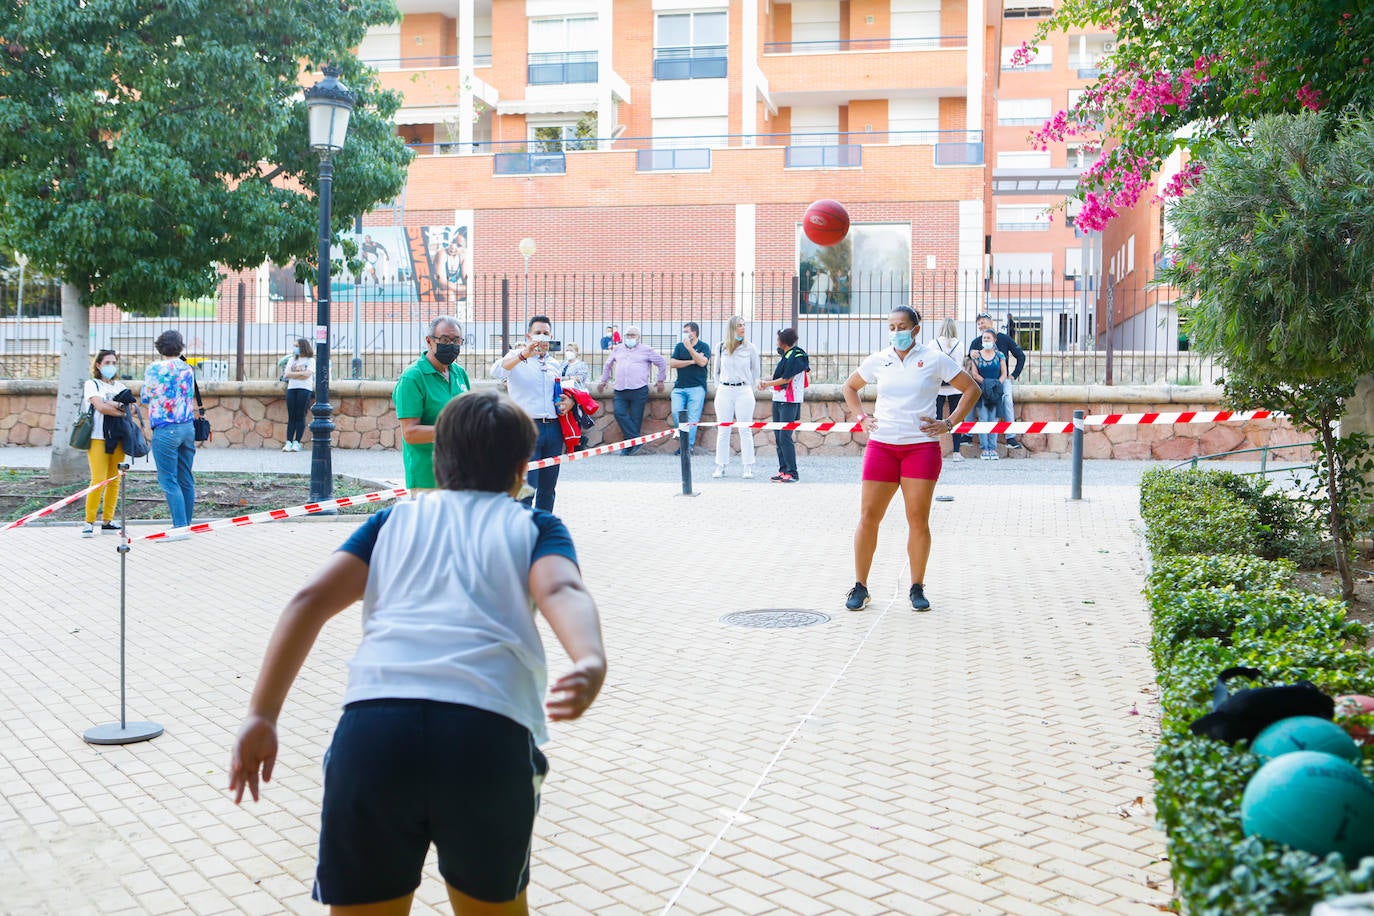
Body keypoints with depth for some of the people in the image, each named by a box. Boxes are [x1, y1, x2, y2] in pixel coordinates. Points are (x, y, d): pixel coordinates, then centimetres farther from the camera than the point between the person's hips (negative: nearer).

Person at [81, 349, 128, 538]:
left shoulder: (120, 386, 18)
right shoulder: (92, 384, 4)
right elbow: (100, 407, -11)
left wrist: (113, 404, -11)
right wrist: (123, 411, -6)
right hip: (98, 437, -5)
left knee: (114, 480, 3)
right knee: (98, 480, -12)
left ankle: (108, 521, 9)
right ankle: (89, 522, -6)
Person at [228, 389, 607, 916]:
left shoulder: (394, 520, 26)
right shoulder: (534, 526, 21)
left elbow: (310, 601, 12)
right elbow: (560, 591, -2)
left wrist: (262, 715, 8)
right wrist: (592, 662, -21)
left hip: (372, 725, 1)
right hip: (489, 733, -1)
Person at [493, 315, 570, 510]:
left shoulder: (554, 364, 18)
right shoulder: (517, 358, 0)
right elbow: (496, 371, -21)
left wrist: (569, 401, 8)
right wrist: (524, 355, -34)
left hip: (553, 428, 6)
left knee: (548, 487, 11)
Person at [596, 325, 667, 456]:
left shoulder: (646, 350, 8)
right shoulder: (618, 350, 19)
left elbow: (662, 363, 15)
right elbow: (608, 365, 33)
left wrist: (661, 380, 15)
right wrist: (603, 380, 32)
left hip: (639, 390, -3)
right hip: (620, 390, 3)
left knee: (635, 418, -6)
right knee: (619, 413, -18)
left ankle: (629, 447, 0)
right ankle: (637, 440, -14)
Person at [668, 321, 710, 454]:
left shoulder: (703, 346, 5)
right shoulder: (679, 346, 15)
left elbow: (702, 362, -12)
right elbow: (672, 363, 2)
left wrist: (689, 347, -12)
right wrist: (692, 361, -5)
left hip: (696, 387, -3)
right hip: (679, 387, 3)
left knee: (692, 418, -8)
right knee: (676, 412, -14)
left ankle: (689, 446, -6)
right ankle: (682, 439, 3)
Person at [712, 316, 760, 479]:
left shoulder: (750, 348, 2)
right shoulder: (721, 348, 6)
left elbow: (756, 372, 11)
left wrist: (749, 389, 7)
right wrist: (718, 386, 10)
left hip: (743, 391, -1)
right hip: (724, 392, 2)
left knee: (745, 430, -1)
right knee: (723, 430, 4)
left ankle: (748, 467, 4)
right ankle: (720, 467, 9)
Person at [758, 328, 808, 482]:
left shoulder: (796, 357, -14)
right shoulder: (786, 355, 15)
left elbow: (785, 379, -14)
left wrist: (767, 383, -2)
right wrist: (765, 381, 3)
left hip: (790, 402, -10)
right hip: (778, 400, 10)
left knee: (785, 437, -12)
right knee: (778, 436, 10)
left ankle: (792, 473, -10)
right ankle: (783, 470, 17)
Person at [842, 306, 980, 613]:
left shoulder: (934, 360, 2)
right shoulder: (877, 361, 9)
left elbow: (971, 388, 7)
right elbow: (850, 387, 26)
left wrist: (949, 423, 0)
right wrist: (861, 417, 12)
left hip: (922, 446, -2)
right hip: (881, 445, 2)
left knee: (918, 519, -3)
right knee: (869, 516, -1)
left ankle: (917, 588, 12)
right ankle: (860, 586, 10)